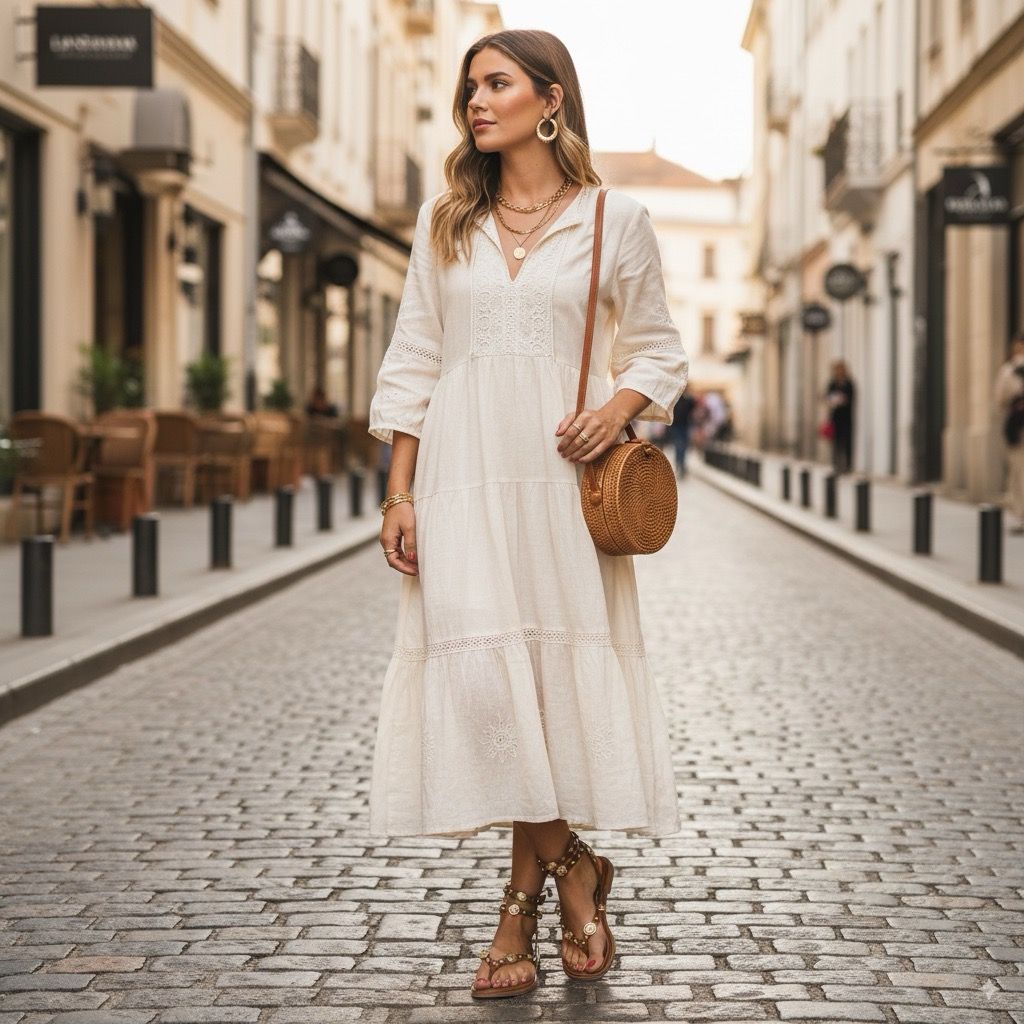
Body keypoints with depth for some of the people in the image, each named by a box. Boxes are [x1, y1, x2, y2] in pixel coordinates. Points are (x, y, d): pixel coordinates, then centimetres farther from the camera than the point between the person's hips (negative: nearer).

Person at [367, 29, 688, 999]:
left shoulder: (615, 220, 5)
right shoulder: (444, 221, 12)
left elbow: (659, 346, 12)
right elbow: (413, 361, 11)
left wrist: (620, 407, -9)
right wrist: (398, 493, 4)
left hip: (563, 470, -2)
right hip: (463, 472, 2)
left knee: (563, 662, -5)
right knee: (480, 671, -8)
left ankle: (525, 896, 10)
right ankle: (569, 868, 8)